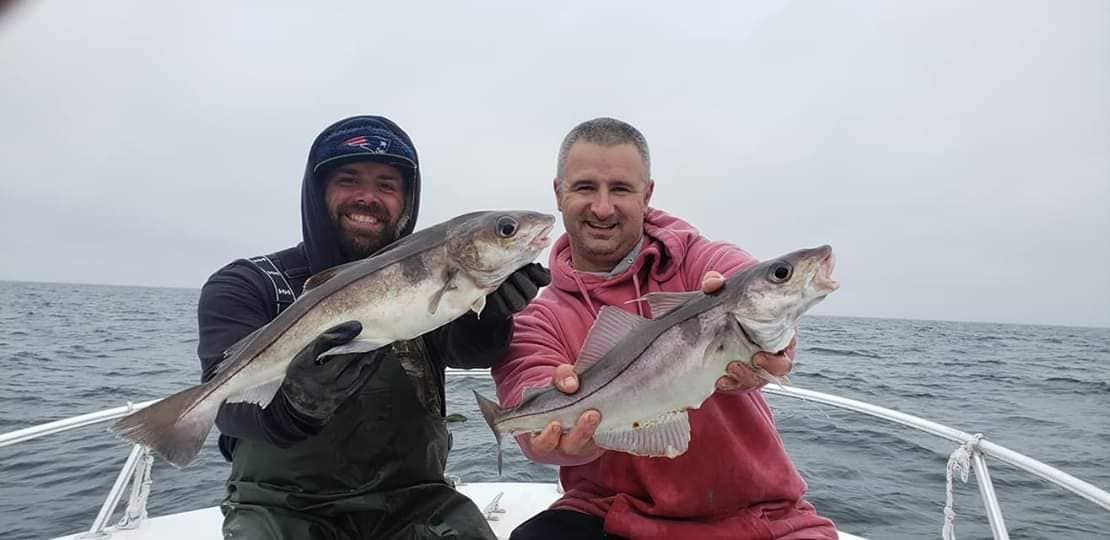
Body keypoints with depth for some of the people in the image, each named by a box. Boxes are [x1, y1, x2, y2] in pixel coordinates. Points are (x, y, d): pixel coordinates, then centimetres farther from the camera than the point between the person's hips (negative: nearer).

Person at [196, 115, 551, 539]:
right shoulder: (245, 286, -4)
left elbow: (467, 344, -18)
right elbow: (228, 400, -19)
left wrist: (489, 311, -39)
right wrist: (296, 402, -39)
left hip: (409, 497, 2)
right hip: (285, 501, -1)